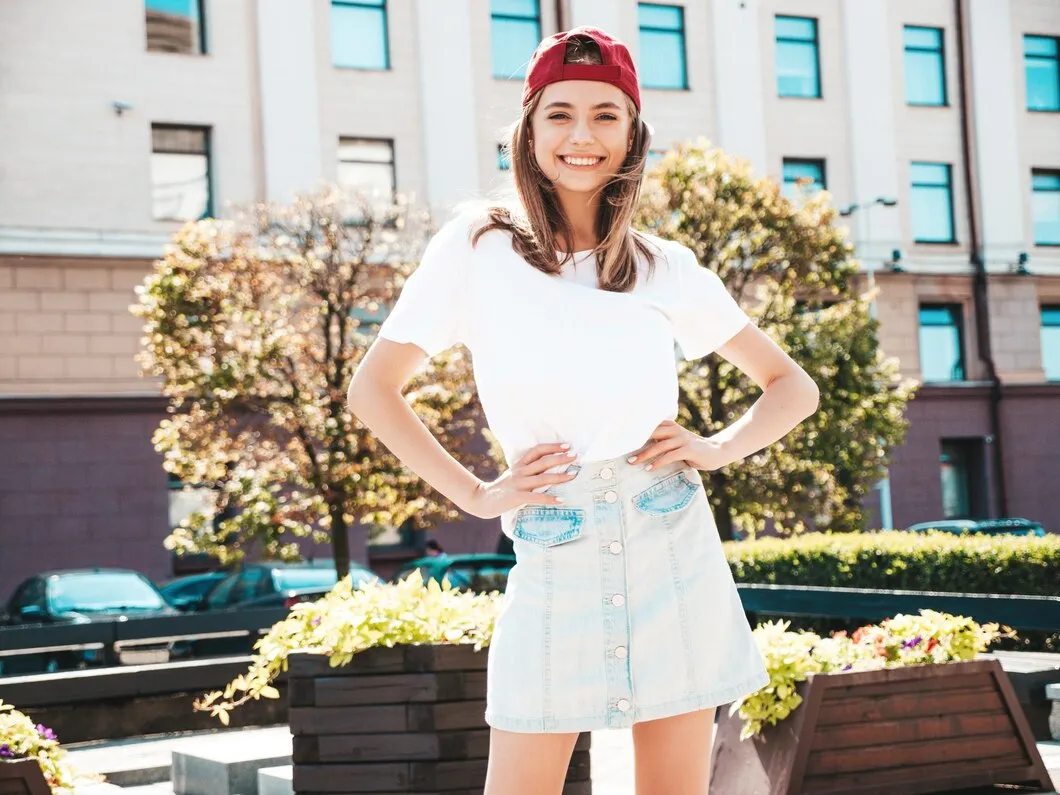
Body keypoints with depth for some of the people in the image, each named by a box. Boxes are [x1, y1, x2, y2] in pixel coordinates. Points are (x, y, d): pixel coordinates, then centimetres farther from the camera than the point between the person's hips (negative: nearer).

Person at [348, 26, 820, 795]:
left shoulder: (667, 267, 6)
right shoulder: (476, 247, 1)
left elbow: (794, 386, 15)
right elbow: (372, 390, 3)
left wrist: (719, 446, -2)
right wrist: (475, 495, -3)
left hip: (674, 551, 2)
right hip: (553, 565, -1)